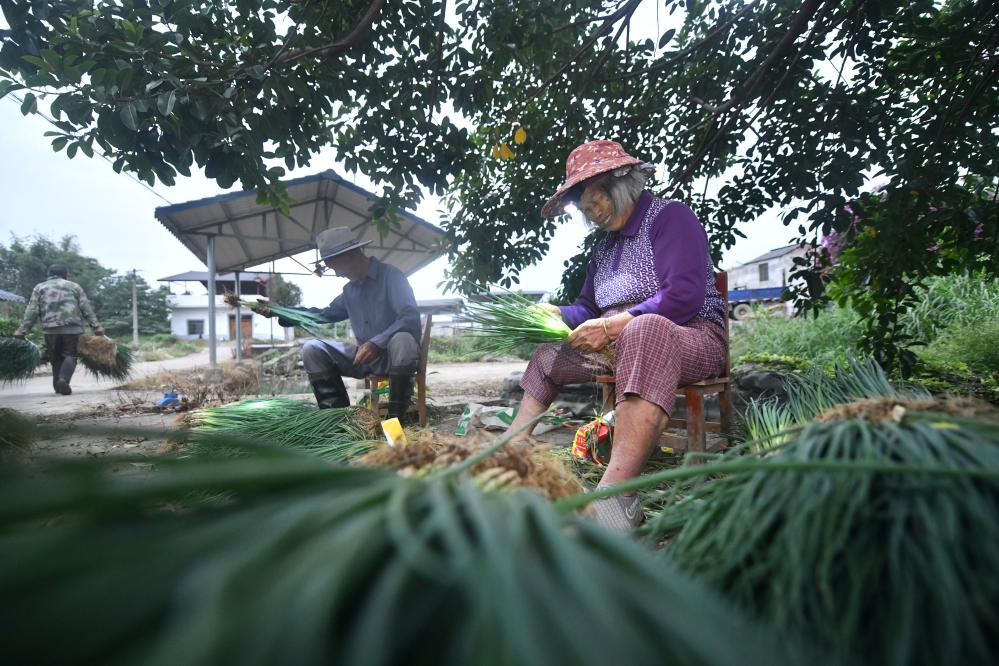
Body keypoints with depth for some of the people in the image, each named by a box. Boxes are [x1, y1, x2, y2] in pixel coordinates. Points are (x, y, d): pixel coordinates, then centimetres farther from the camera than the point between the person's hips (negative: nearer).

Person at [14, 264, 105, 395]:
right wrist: (96, 326, 1)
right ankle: (63, 379, -22)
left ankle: (58, 385, 13)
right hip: (72, 327, -2)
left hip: (50, 329, 2)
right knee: (70, 355, 1)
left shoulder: (39, 287, 15)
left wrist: (22, 329, 7)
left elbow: (32, 311, 6)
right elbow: (86, 308, 4)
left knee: (56, 357, 13)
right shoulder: (74, 286, 12)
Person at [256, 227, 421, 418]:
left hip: (395, 354, -7)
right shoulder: (349, 289, 14)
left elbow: (411, 318, -23)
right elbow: (324, 314, 26)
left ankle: (395, 419, -29)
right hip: (366, 356, 7)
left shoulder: (390, 275, -11)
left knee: (403, 340, -40)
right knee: (312, 349, -6)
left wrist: (376, 343, -34)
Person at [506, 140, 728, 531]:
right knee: (548, 354, 9)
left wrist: (611, 326, -22)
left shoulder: (669, 217, -5)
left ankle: (616, 494, -52)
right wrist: (557, 314, -1)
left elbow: (684, 296, -20)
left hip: (690, 336, -8)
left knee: (645, 331, -41)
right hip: (620, 345, 9)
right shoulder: (604, 247, 21)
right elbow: (588, 308, 21)